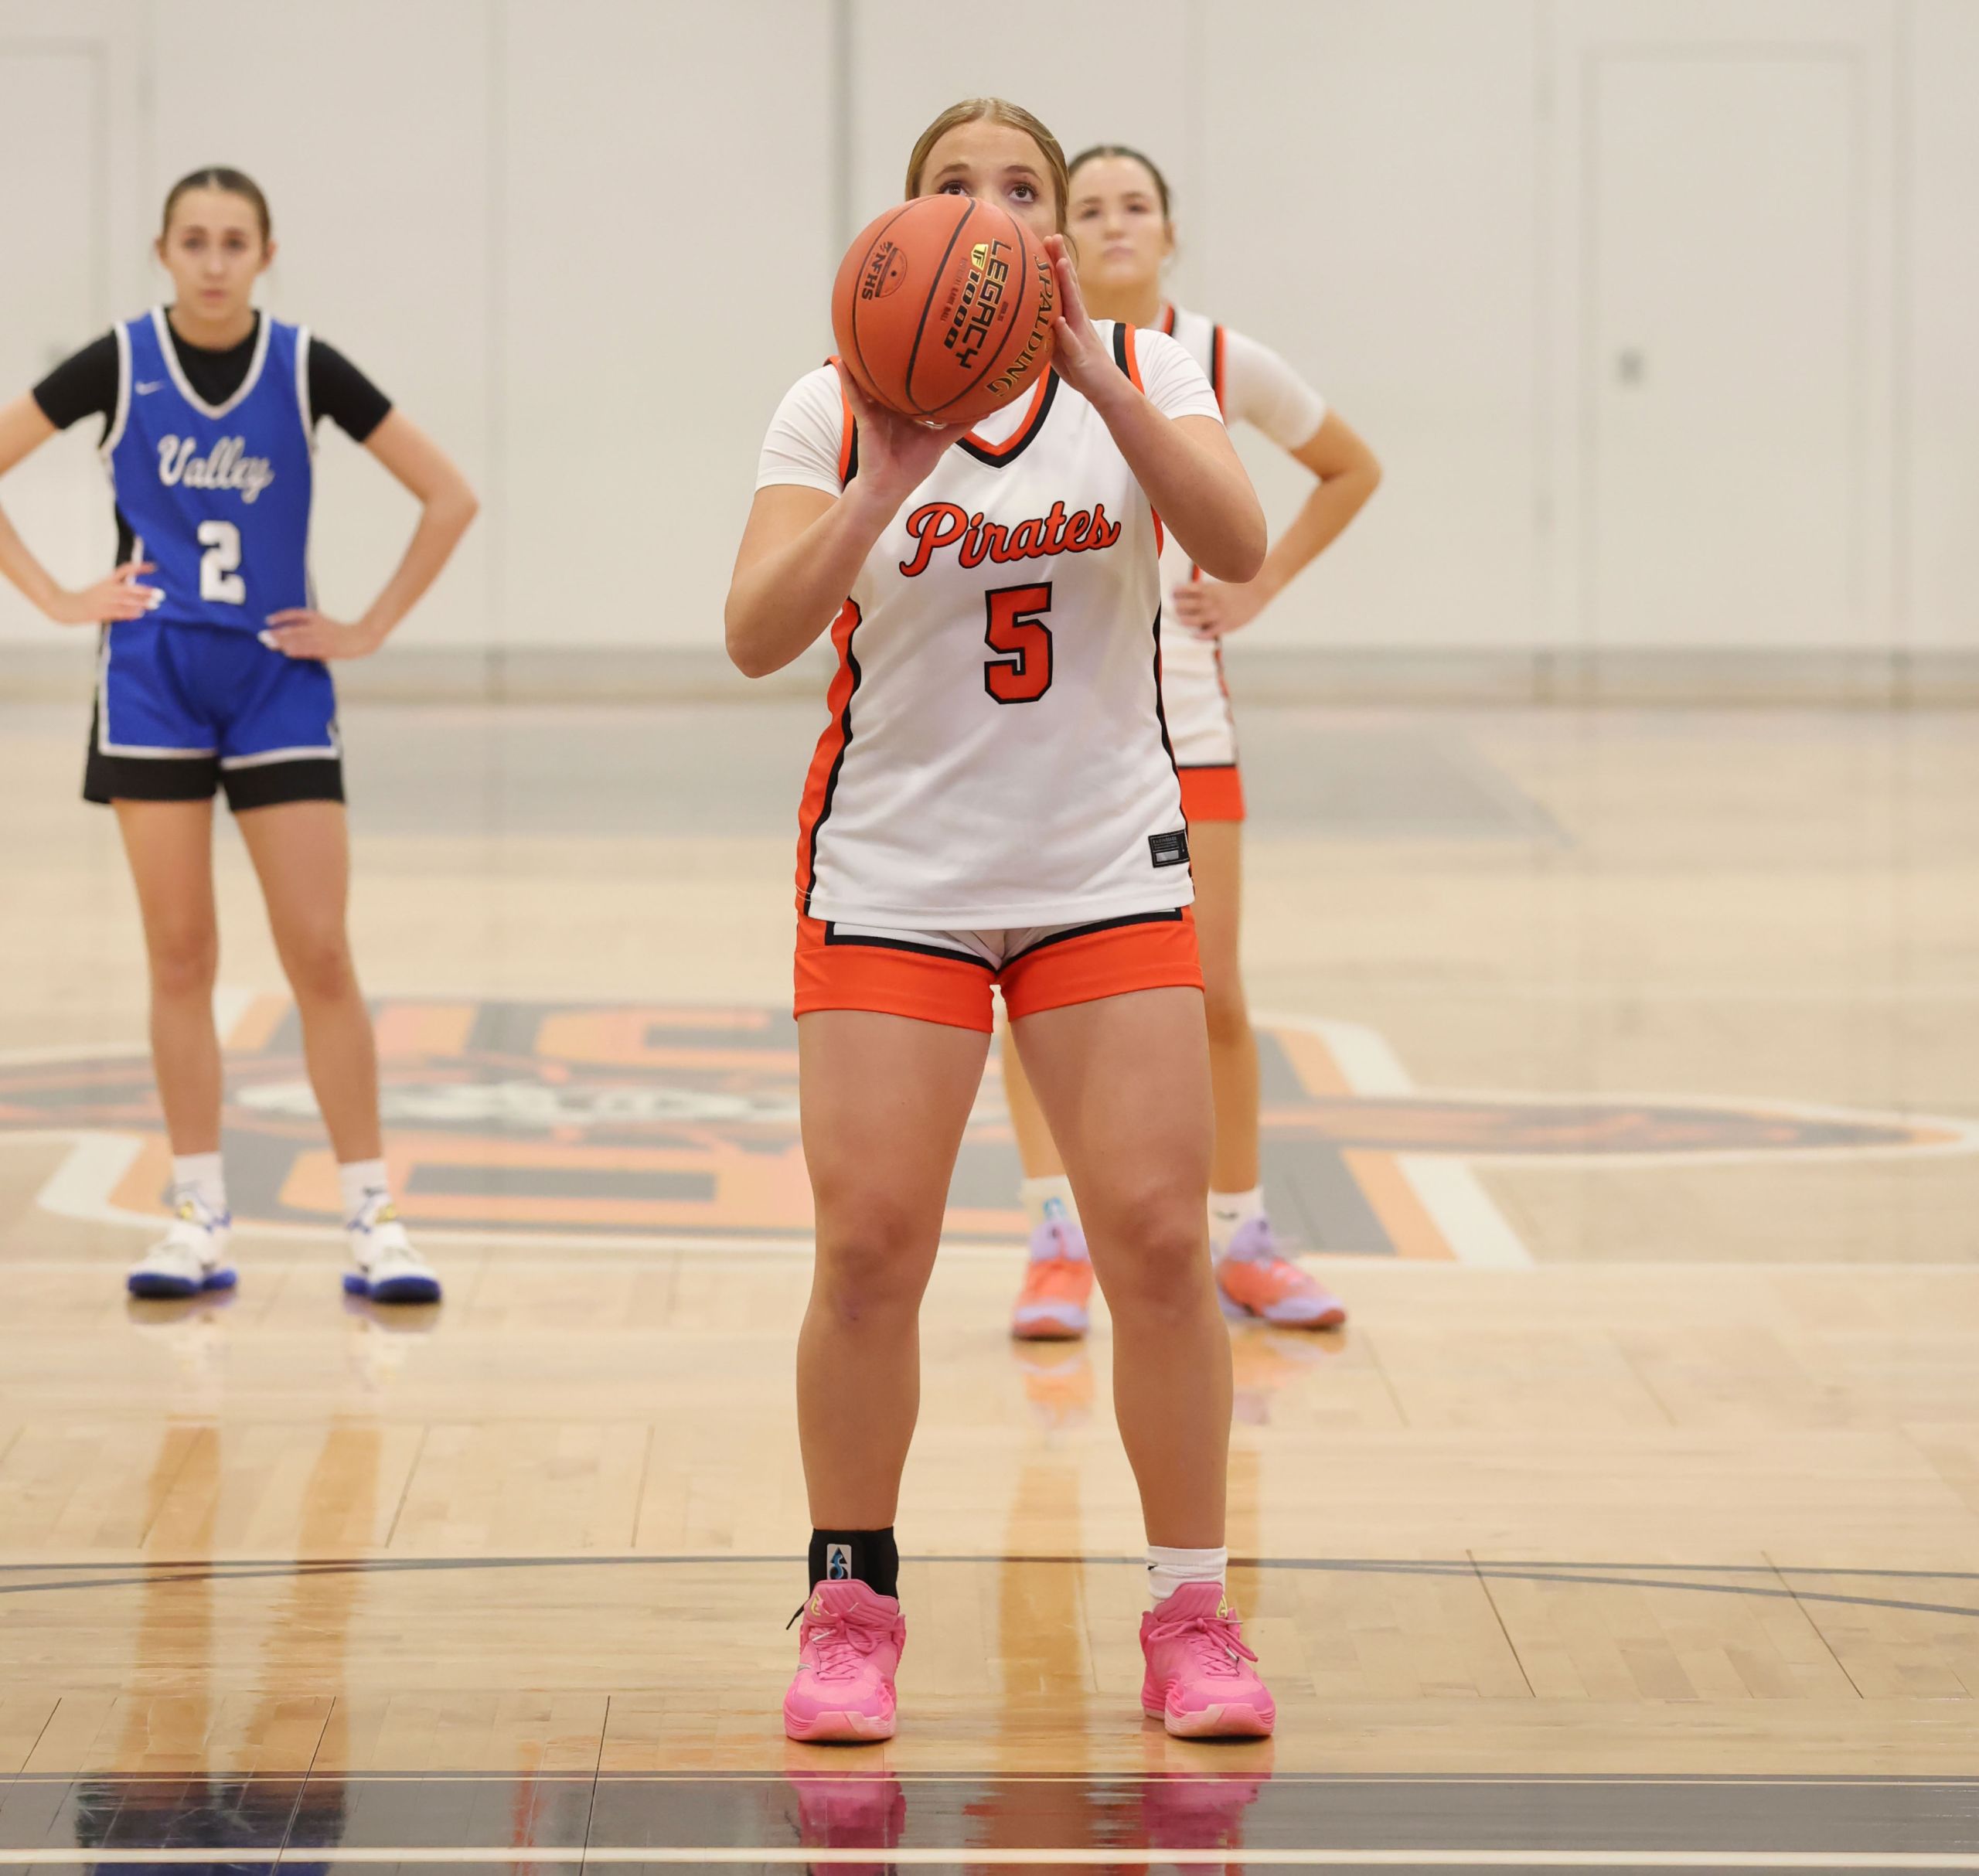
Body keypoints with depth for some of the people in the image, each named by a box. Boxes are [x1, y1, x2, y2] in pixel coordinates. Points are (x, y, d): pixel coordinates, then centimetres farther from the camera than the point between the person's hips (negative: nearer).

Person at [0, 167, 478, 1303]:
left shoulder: (306, 368, -3)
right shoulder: (119, 365, -2)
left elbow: (450, 497, 1)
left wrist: (371, 629, -2)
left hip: (278, 681, 0)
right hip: (153, 678, 0)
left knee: (320, 955, -5)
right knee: (181, 956, 2)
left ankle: (373, 1220, 0)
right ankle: (202, 1223, 9)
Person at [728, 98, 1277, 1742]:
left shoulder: (1142, 375, 0)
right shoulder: (838, 412, -2)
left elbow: (1236, 545, -18)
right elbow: (757, 635, -14)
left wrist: (1094, 378, -28)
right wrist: (886, 486, -27)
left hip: (1108, 868, 1)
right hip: (891, 877, -1)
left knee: (1159, 1233, -7)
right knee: (869, 1244, -7)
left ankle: (1193, 1613, 6)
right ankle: (852, 1609, 10)